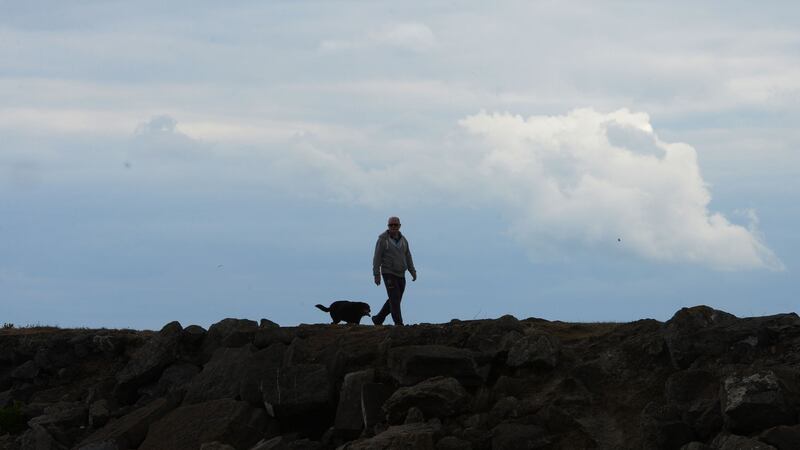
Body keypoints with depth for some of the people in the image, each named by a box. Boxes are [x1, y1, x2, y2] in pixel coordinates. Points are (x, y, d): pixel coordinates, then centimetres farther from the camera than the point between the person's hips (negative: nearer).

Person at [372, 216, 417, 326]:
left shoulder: (403, 240, 8)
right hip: (388, 273, -6)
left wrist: (413, 272, 1)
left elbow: (407, 257, 11)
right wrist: (376, 275, -15)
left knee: (395, 300, 9)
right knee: (395, 299, -15)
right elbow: (377, 258, -10)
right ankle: (399, 324, -15)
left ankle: (378, 319, 25)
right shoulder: (383, 239, -9)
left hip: (400, 275, 6)